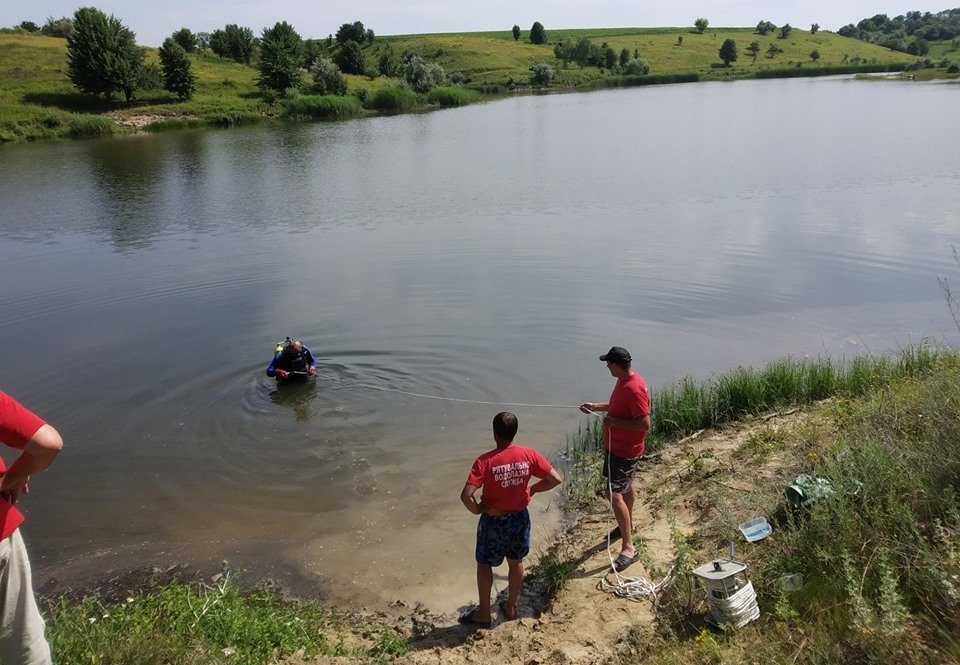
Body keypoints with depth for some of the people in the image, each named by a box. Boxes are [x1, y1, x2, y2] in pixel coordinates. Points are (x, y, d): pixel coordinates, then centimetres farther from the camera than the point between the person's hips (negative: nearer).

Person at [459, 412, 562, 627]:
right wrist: (532, 489, 4)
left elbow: (466, 495, -29)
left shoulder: (485, 461, -23)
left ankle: (484, 614, 27)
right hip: (520, 518, 3)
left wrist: (477, 510, -9)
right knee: (516, 562, 22)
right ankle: (510, 607, 37)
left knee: (484, 564, 16)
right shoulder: (529, 455, -14)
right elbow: (555, 479, -9)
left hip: (493, 520, -3)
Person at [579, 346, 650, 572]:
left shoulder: (634, 388, -29)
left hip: (626, 450, -10)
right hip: (616, 445, 10)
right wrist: (596, 406, 11)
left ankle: (628, 547, -4)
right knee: (625, 485, 26)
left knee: (614, 494, -12)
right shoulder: (623, 380, 2)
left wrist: (614, 422, -26)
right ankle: (627, 525, 47)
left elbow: (645, 424, -30)